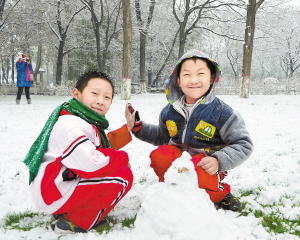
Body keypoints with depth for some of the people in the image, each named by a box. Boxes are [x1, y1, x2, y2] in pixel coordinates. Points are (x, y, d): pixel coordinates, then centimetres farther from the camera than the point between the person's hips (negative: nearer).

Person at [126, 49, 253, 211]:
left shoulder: (221, 112, -12)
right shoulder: (170, 111, 2)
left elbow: (244, 145, -7)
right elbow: (162, 137, 20)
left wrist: (219, 161, -23)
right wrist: (137, 126, 6)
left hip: (205, 164, -4)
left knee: (196, 174, -37)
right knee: (158, 156, -26)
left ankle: (219, 193, -2)